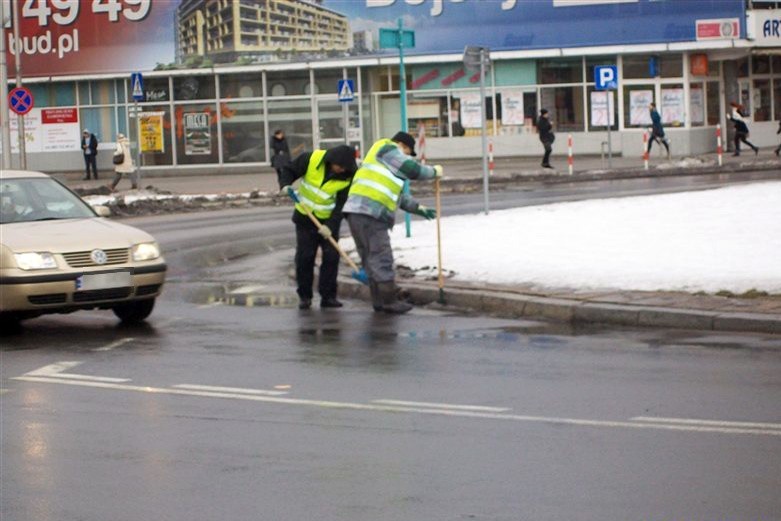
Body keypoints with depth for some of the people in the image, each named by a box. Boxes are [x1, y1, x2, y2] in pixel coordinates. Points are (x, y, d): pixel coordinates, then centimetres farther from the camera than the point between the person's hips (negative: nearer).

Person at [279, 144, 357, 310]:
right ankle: (304, 296, 9)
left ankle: (328, 296, 5)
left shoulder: (348, 178, -17)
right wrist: (285, 185, -25)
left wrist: (331, 226, -28)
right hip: (305, 217, 0)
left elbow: (341, 205, -18)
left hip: (329, 221, 0)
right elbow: (289, 170, -5)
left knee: (331, 256, -4)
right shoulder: (311, 159, -18)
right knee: (304, 257, -1)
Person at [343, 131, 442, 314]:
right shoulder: (388, 149, 2)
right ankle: (390, 302, -3)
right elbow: (413, 170, -4)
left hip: (358, 212, 10)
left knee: (371, 259, 14)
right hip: (369, 212, -10)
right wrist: (434, 171, 13)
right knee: (381, 258, -6)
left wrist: (419, 209, 33)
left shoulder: (385, 163, 32)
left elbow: (398, 195, 36)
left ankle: (379, 301, 18)